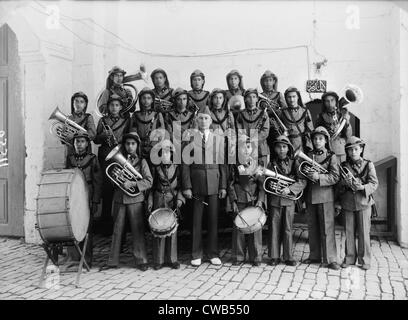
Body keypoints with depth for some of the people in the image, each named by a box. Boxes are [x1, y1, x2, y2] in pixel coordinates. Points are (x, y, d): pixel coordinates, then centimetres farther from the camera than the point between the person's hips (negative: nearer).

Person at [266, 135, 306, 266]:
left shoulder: (294, 163, 3)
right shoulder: (271, 163, 7)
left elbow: (302, 181, -5)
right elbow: (266, 181, 12)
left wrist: (289, 189, -16)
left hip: (289, 199, -1)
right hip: (274, 200, 1)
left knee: (288, 228, 4)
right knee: (274, 228, 5)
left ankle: (288, 256, 16)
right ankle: (274, 256, 16)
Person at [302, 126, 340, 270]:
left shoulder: (331, 156, -1)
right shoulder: (308, 155, 11)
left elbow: (335, 177, -10)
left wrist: (319, 177, -22)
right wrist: (306, 175, -2)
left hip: (325, 196, -4)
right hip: (310, 197, 4)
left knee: (327, 228, -2)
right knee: (312, 228, 12)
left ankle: (330, 259, 6)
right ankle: (314, 256, 24)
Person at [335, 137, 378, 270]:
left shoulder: (368, 164, 0)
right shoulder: (343, 165, 6)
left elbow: (374, 183, -6)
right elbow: (338, 185, 9)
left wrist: (362, 187, -21)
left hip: (363, 202, -2)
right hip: (347, 203, 2)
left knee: (364, 232, 3)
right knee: (349, 232, 8)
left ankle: (364, 260, 16)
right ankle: (349, 258, 20)